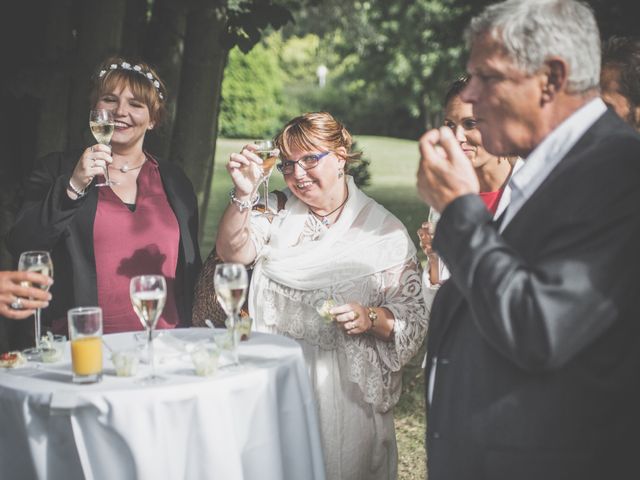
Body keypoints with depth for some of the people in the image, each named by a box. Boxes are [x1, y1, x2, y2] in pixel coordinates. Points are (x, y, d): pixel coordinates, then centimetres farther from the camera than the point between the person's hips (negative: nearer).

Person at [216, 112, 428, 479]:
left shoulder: (385, 231, -2)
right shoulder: (278, 214, 7)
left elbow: (413, 317, -3)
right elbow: (233, 252, -9)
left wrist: (371, 318, -21)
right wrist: (244, 195, -22)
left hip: (347, 393, -2)